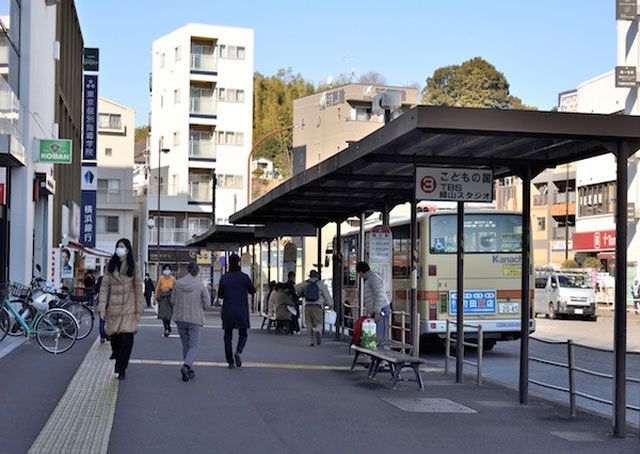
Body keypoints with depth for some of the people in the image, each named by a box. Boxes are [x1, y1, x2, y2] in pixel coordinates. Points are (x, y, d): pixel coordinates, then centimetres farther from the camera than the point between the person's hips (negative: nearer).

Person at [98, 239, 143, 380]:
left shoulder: (133, 266, 1)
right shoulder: (111, 265, 7)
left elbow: (138, 288, 1)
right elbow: (104, 286, 5)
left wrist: (138, 309, -2)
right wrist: (102, 307, -2)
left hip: (129, 308, -2)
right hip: (114, 307, 2)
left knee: (126, 339, -10)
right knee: (114, 337, 4)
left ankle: (121, 369, 1)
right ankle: (117, 356, 35)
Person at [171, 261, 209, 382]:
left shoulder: (178, 283, -4)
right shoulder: (200, 285, -11)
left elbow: (173, 301, 3)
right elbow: (206, 303, -5)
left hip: (180, 318, 3)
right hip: (195, 319, -3)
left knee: (185, 345, 15)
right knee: (193, 346, 3)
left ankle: (189, 371, 20)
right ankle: (186, 365, -21)